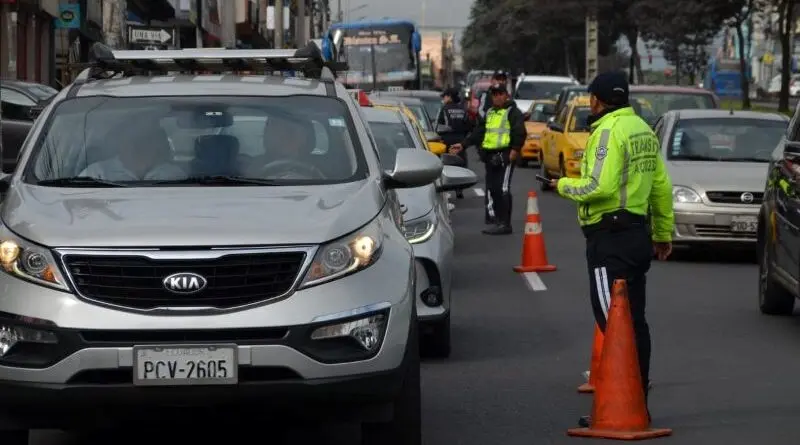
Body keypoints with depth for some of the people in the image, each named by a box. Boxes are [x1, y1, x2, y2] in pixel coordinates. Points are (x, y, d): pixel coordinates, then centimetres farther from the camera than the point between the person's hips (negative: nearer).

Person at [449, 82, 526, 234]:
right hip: (490, 156, 8)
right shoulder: (489, 113, 23)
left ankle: (504, 223, -12)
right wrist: (463, 145, 20)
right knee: (491, 189, 8)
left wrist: (515, 149, -27)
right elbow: (478, 132, 25)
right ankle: (493, 220, 13)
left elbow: (520, 132, -15)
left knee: (503, 189, -12)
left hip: (505, 155, -8)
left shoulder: (513, 112, -3)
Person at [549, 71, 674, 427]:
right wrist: (664, 232, 24)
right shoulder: (642, 129, 14)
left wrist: (563, 185, -6)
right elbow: (661, 185, 18)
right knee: (635, 321, 12)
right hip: (638, 234, 10)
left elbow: (599, 187, -23)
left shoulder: (609, 131, -14)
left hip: (610, 238, -10)